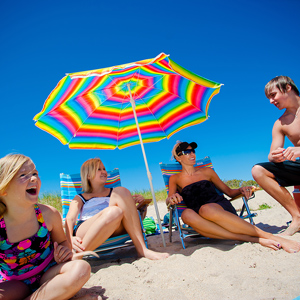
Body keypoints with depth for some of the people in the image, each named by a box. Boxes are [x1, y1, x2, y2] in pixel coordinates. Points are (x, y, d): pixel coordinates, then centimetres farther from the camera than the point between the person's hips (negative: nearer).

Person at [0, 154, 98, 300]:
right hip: (13, 283, -1)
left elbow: (62, 241, 9)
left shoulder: (49, 214, -11)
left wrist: (64, 251, -14)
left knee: (81, 268, -27)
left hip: (47, 277, 2)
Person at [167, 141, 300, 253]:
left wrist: (240, 190, -2)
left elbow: (229, 191, 21)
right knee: (187, 214, -36)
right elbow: (169, 199, 1)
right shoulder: (175, 179, 16)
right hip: (200, 214, 0)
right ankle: (251, 239, -38)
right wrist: (172, 198, -23)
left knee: (206, 209, -37)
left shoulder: (207, 171, 19)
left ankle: (269, 236, -36)